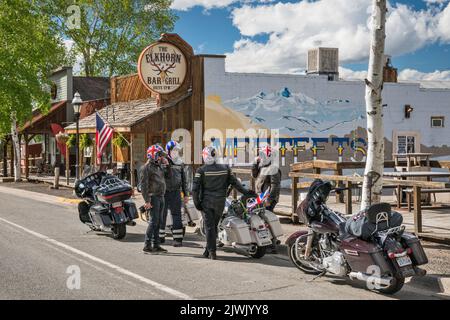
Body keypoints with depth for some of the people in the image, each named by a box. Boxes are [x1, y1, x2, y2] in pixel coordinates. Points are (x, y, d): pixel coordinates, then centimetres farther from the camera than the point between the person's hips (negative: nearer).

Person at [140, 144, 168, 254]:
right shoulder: (146, 167, -10)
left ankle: (156, 245, 14)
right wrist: (147, 201, -20)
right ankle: (147, 246, -6)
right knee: (153, 221, -10)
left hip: (161, 197, 9)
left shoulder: (159, 166, 17)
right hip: (153, 197, -8)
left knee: (158, 222, 9)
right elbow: (144, 185, -16)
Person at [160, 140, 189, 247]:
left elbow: (183, 179, 14)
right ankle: (160, 237, 18)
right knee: (162, 214, 6)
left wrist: (186, 194, 13)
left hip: (175, 192, 2)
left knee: (176, 215, -1)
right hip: (164, 192, -2)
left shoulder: (180, 163, 10)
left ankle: (178, 238, 0)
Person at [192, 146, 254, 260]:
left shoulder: (201, 170, -8)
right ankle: (209, 249, 20)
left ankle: (212, 251, -3)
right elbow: (234, 182, 5)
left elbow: (195, 189, -12)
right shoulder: (225, 168, 1)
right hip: (220, 203, 3)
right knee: (214, 226, 14)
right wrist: (245, 192, 13)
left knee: (209, 227, 1)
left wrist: (196, 203, -4)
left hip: (206, 202, -3)